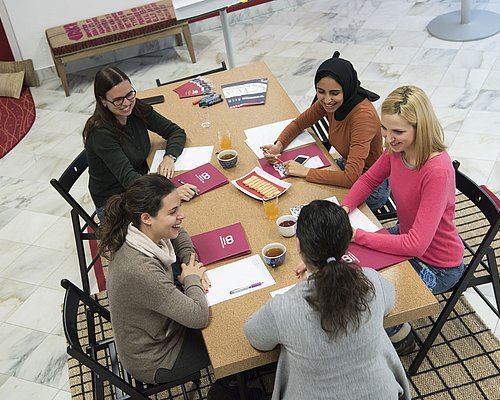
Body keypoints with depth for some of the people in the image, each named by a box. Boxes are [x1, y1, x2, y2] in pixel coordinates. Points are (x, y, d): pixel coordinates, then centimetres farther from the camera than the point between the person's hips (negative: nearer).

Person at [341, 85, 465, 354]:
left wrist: (356, 234, -31)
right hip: (406, 236, 7)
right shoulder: (397, 149, -13)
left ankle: (399, 335, 21)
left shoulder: (437, 171, -35)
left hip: (436, 266, -7)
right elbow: (368, 180, 5)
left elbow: (416, 244, -34)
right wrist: (344, 209, -15)